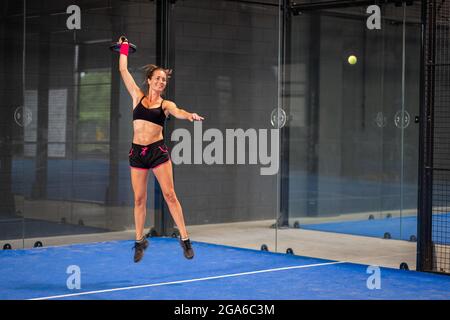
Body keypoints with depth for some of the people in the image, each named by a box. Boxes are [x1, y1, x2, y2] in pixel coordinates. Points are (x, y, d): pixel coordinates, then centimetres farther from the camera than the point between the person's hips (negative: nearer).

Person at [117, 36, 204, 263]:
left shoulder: (166, 104, 5)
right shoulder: (138, 97, 8)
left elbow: (178, 112, -17)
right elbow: (123, 70, 9)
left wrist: (190, 115, -39)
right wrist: (124, 47, 16)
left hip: (158, 150, -2)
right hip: (137, 151, 2)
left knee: (169, 195, -6)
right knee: (139, 199, 6)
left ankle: (185, 239, -4)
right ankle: (140, 240, 17)